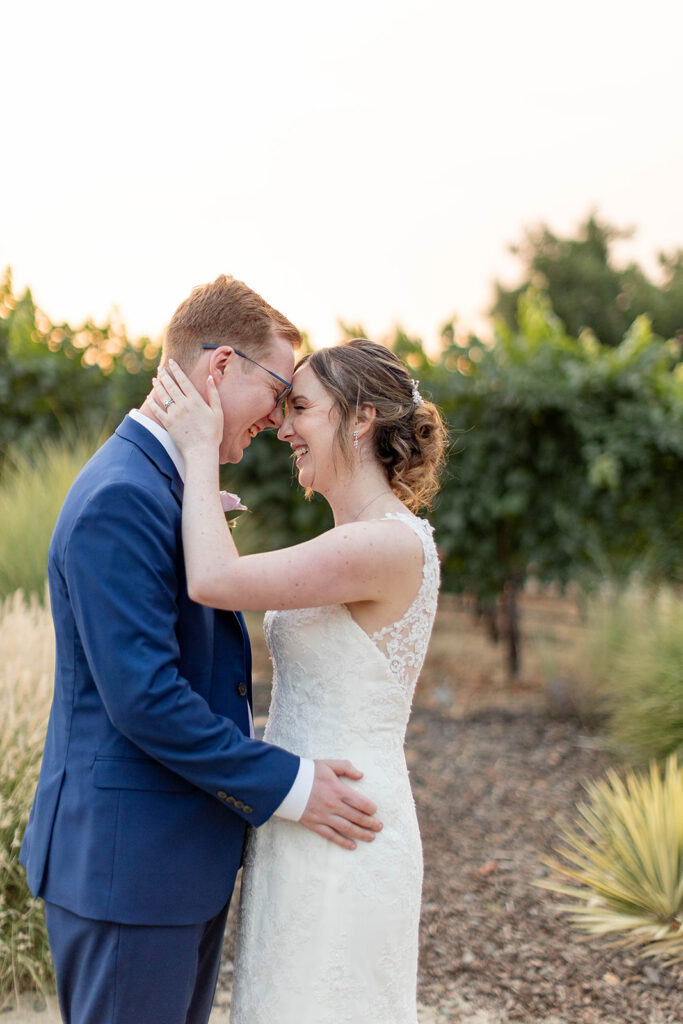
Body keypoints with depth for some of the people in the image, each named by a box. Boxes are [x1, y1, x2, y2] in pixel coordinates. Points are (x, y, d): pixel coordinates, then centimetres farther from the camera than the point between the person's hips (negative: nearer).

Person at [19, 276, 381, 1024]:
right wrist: (285, 786, -18)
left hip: (183, 855, 10)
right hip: (126, 861, -10)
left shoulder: (166, 485, 12)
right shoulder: (120, 498, -21)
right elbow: (143, 697, -25)